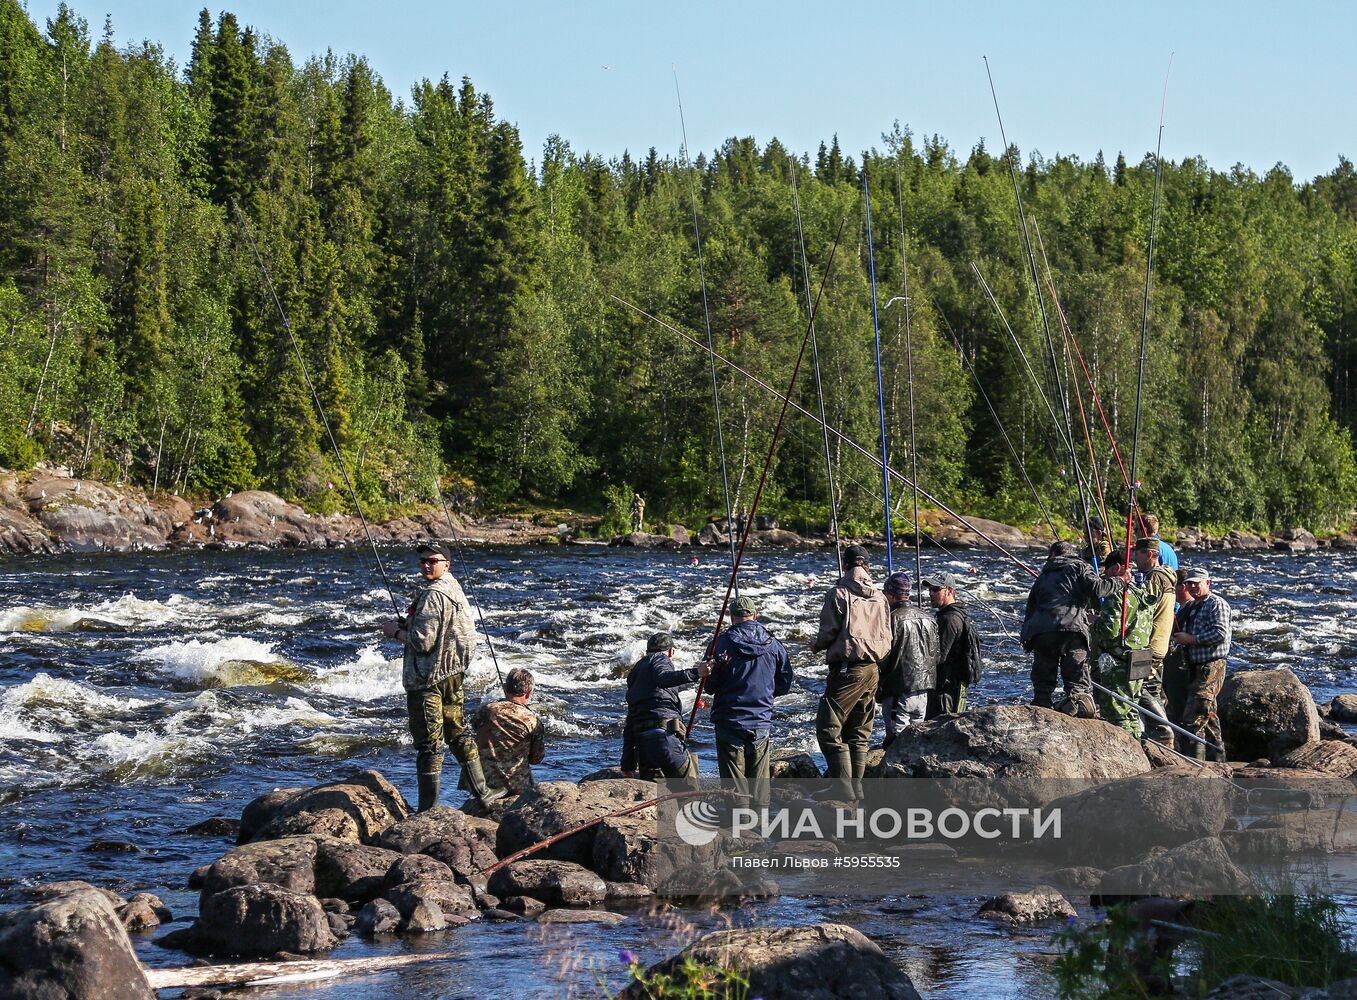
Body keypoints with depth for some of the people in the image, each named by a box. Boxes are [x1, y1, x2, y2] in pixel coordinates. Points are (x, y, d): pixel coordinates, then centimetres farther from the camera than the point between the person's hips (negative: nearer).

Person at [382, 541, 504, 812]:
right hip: (452, 675, 9)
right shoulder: (455, 590, 12)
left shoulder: (432, 595, -18)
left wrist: (396, 631, -7)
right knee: (459, 733, 20)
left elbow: (422, 641, -23)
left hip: (426, 678, -9)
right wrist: (407, 625, 15)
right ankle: (482, 792, 25)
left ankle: (429, 810, -1)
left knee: (429, 744, -5)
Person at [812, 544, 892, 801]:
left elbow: (828, 633, -9)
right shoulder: (879, 597, 10)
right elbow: (887, 638, 11)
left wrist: (817, 645, 12)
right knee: (859, 732, 13)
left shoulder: (838, 594, -8)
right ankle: (856, 785, 12)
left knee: (829, 727, -4)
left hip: (846, 669, -7)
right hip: (872, 670, 7)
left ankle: (842, 785, -12)